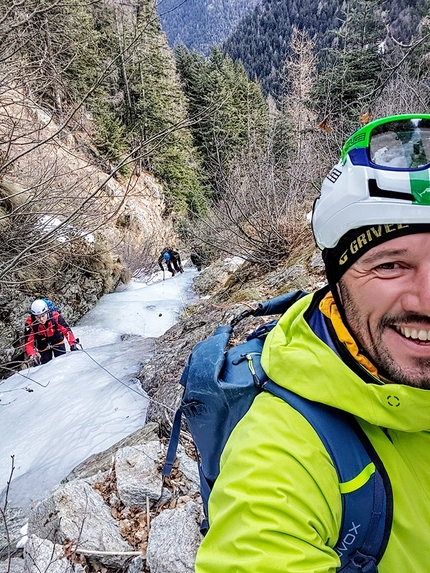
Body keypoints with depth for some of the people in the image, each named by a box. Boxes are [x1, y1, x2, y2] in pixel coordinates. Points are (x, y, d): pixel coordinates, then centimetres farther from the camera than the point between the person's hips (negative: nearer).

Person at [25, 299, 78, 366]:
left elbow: (66, 330, -33)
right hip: (43, 346, 0)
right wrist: (31, 356, -41)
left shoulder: (55, 316, -32)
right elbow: (28, 342, -25)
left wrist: (73, 344, -46)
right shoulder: (30, 323, -29)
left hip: (57, 341, 0)